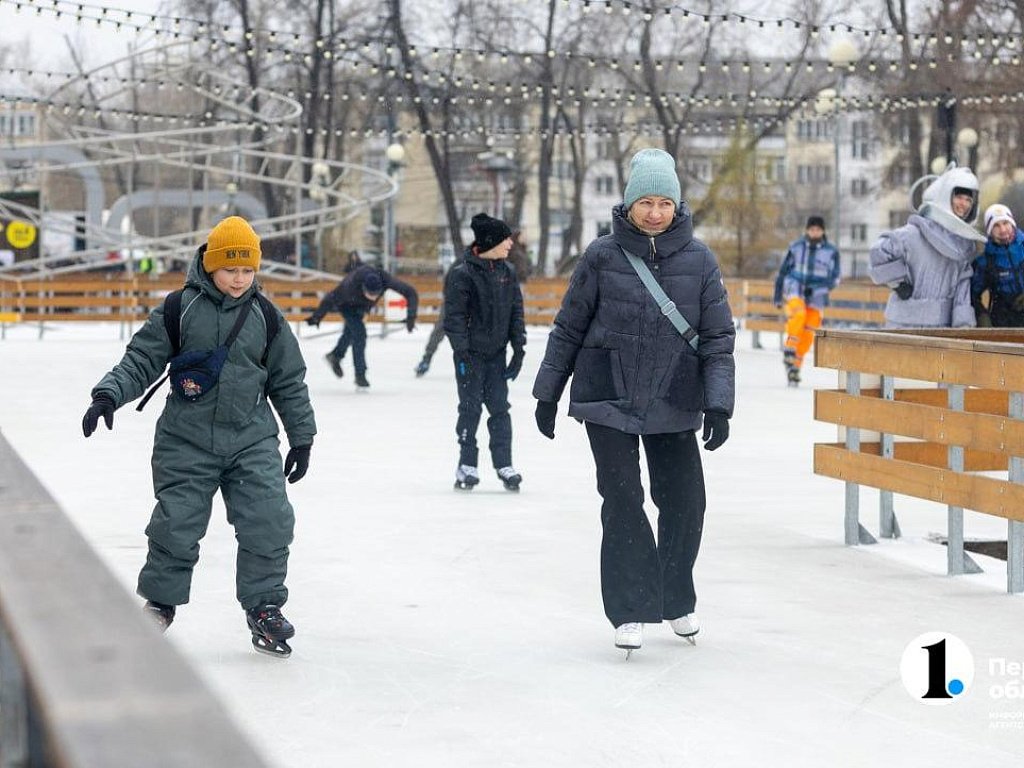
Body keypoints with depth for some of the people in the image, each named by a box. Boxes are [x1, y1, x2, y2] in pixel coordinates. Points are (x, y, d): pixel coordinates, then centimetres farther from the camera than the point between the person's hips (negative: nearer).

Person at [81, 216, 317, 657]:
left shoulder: (267, 317, 4)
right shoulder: (180, 309, -2)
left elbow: (289, 381, 11)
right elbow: (142, 359, -1)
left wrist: (302, 437, 12)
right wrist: (109, 394, -16)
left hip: (251, 439, 2)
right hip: (187, 440, -1)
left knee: (269, 522, -8)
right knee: (176, 524, -1)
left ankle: (264, 606, 9)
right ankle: (159, 602, 20)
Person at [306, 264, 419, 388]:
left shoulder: (385, 280, -40)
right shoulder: (350, 286, -45)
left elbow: (411, 292, -34)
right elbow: (330, 299, -29)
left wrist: (411, 316, -42)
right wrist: (317, 317, -18)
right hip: (347, 305, -5)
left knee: (351, 331, 25)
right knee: (359, 333, -19)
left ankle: (335, 356, 50)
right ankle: (360, 375, -9)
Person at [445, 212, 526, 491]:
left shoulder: (507, 272, 6)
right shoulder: (462, 273, -12)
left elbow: (516, 311, 11)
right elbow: (454, 316, -12)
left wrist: (518, 348, 6)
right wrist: (461, 352, -16)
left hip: (497, 353, 5)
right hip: (471, 352, -5)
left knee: (500, 407, 4)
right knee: (471, 408, 0)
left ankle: (503, 464, 9)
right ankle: (467, 465, 10)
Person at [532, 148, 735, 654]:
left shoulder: (699, 260, -1)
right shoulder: (603, 256, -4)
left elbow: (718, 337, 1)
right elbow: (569, 328, 4)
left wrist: (718, 405, -7)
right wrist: (547, 394, 6)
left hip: (673, 402, 2)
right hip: (607, 398, -2)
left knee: (685, 500, 6)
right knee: (622, 499, -7)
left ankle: (676, 602, 27)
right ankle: (631, 611, 1)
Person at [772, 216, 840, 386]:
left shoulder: (831, 252, 0)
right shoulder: (796, 247, 2)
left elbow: (834, 278, 1)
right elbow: (783, 271, 12)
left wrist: (817, 289, -15)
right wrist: (777, 295, 12)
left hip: (816, 296, 1)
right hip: (795, 290, -1)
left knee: (808, 334, -1)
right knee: (798, 312, -32)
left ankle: (794, 367, 11)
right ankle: (790, 348, -24)